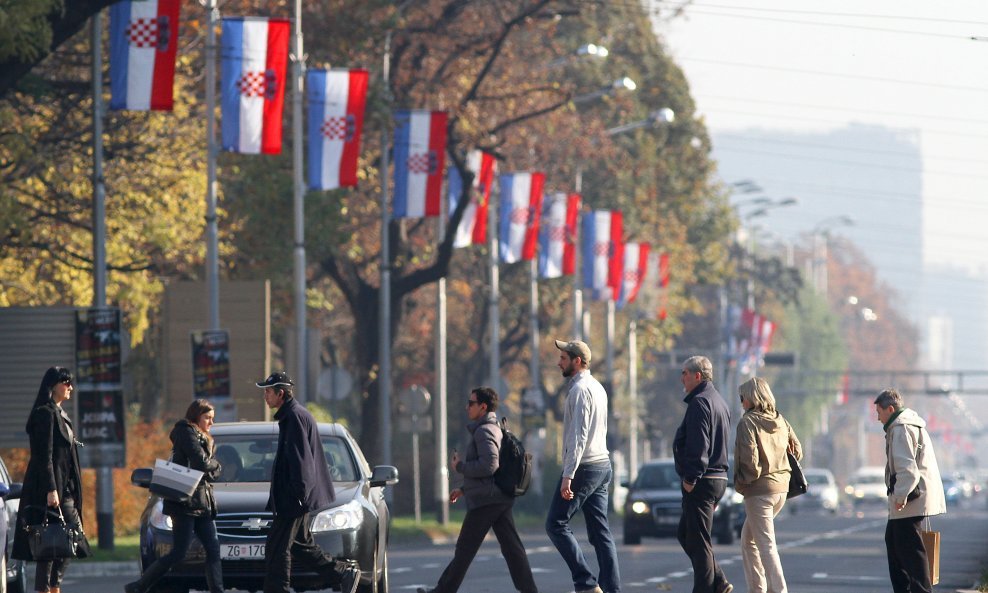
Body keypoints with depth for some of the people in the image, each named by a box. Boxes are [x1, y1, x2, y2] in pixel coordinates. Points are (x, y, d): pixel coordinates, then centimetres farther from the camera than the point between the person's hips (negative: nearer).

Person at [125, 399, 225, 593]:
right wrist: (214, 465, 3)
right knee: (178, 553, -10)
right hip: (185, 502, -9)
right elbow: (201, 462, -17)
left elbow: (214, 472, 14)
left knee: (213, 551, 2)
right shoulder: (186, 432, -6)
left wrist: (210, 468, -8)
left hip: (203, 502, 9)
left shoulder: (206, 440, 22)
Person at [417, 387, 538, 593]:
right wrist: (464, 489, 26)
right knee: (512, 547, 2)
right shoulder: (496, 430, 20)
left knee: (465, 550, 1)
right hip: (502, 499, 9)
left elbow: (489, 466, -24)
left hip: (484, 501, -9)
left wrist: (459, 466, -11)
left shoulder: (484, 431, -12)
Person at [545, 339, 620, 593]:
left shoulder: (580, 390, -13)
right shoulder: (597, 387, 17)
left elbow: (578, 436, -21)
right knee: (600, 531, 7)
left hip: (584, 467, -9)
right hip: (602, 465, 9)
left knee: (556, 524, -6)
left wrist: (568, 475, -24)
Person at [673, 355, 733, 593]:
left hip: (701, 483, -10)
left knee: (697, 540, -5)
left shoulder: (700, 402, -14)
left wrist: (690, 477, -19)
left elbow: (698, 445, -22)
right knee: (686, 535, 16)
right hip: (718, 478, 10)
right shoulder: (719, 401, 19)